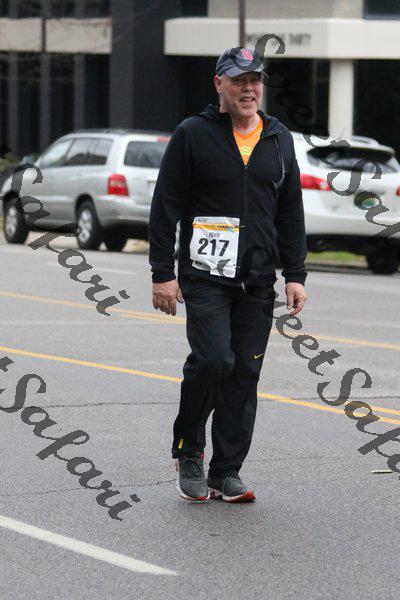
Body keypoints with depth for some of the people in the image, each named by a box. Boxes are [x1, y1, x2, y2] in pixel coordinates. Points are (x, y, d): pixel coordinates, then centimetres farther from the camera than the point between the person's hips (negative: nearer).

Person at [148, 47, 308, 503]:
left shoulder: (279, 139, 12)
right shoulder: (193, 135, -1)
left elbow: (291, 213, 16)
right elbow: (165, 207, -2)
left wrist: (295, 275, 8)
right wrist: (162, 273, -7)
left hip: (258, 282, 4)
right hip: (205, 274, -4)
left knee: (245, 374, 2)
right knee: (212, 359, -17)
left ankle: (226, 472, 10)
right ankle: (188, 452, 4)